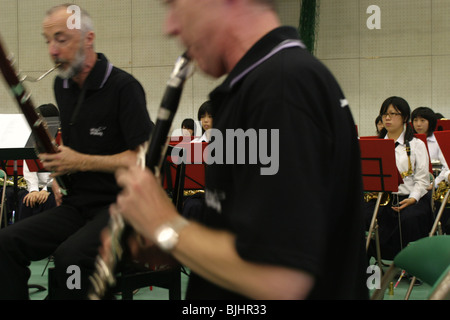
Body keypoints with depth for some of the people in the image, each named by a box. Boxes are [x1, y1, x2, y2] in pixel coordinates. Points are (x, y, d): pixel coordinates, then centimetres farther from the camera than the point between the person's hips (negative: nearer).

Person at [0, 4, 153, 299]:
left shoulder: (123, 87, -11)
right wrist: (57, 165, 8)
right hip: (77, 203, 7)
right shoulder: (63, 86, 12)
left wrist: (80, 162, -18)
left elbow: (143, 158, -16)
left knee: (71, 255, -35)